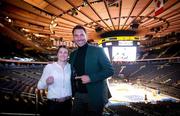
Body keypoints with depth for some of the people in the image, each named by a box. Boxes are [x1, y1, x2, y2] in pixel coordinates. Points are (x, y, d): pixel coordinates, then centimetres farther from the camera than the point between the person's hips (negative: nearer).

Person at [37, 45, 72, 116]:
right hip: (53, 104, -3)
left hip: (67, 103, 3)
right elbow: (39, 86, -7)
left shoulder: (70, 67, 2)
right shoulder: (49, 66, -7)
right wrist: (46, 82, -25)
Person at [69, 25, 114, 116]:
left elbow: (110, 70, -13)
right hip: (78, 96, 5)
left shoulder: (97, 50, -9)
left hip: (95, 96, -4)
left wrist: (91, 78, -22)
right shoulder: (73, 54, 7)